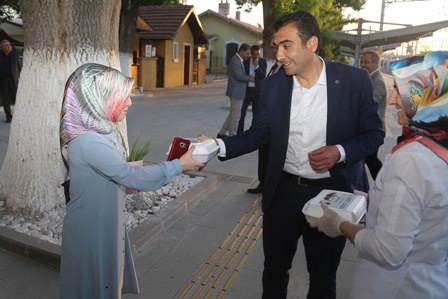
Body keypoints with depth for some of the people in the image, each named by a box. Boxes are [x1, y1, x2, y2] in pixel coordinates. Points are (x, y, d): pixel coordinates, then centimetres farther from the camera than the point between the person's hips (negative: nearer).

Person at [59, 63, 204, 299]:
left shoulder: (101, 130, 1)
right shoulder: (88, 141, -29)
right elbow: (129, 176, -26)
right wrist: (179, 165, -20)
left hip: (104, 223, 8)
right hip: (92, 229, -8)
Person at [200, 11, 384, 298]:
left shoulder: (354, 80, -10)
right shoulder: (273, 84, -3)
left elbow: (373, 133, -3)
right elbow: (258, 134, 2)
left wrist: (339, 152, -21)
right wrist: (219, 145, -14)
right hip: (283, 192, 2)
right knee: (274, 269, 20)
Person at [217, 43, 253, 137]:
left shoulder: (238, 60, 14)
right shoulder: (235, 60, -17)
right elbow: (239, 76, -22)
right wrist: (250, 78, -7)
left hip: (237, 92, 10)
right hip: (236, 92, -10)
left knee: (233, 114, 17)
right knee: (235, 115, 1)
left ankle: (222, 133, 23)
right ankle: (232, 136, 13)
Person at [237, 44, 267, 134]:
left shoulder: (263, 61, 1)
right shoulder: (245, 61, 2)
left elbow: (263, 76, -9)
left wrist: (256, 66, -17)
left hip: (257, 90, 0)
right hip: (246, 89, 0)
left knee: (256, 113, 7)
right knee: (241, 112, -5)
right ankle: (239, 132, 1)